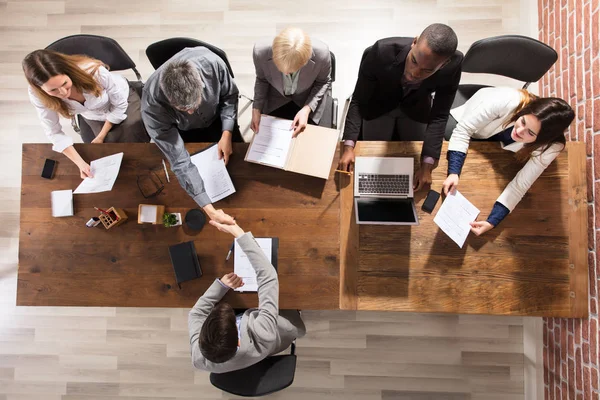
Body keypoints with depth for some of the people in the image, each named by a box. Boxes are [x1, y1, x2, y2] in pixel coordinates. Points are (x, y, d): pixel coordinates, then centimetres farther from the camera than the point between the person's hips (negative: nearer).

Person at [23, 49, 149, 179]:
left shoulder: (93, 71, -39)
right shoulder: (38, 95, -29)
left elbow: (119, 104, -23)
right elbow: (54, 132, -18)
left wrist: (101, 137, -15)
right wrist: (80, 163, -30)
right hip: (93, 117, 2)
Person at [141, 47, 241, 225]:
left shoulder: (211, 62, -37)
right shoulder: (152, 105, -39)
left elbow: (230, 95, -13)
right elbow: (179, 160, -35)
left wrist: (226, 133, -25)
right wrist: (208, 207, -39)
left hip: (216, 118, 2)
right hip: (183, 131, -1)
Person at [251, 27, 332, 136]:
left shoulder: (321, 53, -34)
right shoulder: (260, 52, -31)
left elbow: (323, 82, -11)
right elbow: (262, 80, -7)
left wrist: (307, 109, -24)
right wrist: (256, 108, -17)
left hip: (308, 101, -1)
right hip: (275, 102, 1)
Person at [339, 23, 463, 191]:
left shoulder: (452, 65, -32)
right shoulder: (382, 52, -39)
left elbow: (439, 116, -22)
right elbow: (358, 101, -28)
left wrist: (427, 165, -29)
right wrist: (349, 146, -39)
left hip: (415, 108, 2)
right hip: (379, 106, -1)